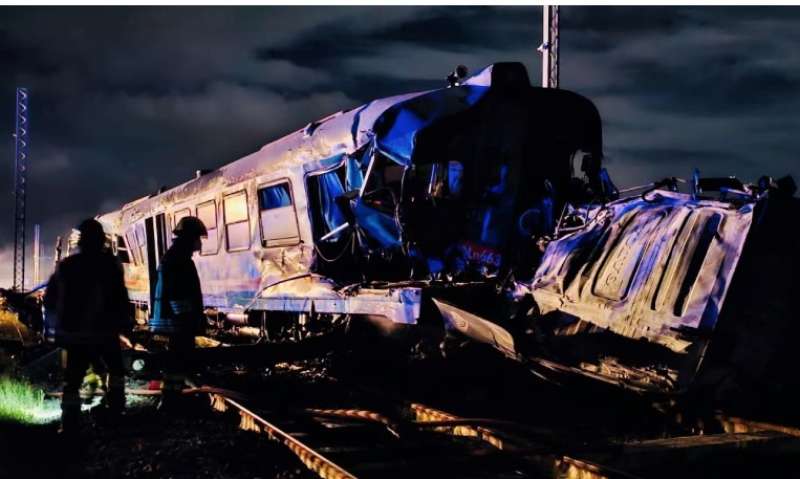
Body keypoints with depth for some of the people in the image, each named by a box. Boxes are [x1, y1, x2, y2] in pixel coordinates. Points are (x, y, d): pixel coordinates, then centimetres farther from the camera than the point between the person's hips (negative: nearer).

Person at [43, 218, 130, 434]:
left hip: (73, 331, 3)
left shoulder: (66, 266, 5)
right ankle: (115, 408, 19)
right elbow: (120, 297, -12)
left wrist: (50, 326, 18)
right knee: (116, 369, 20)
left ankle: (70, 422, 0)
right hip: (104, 330, -3)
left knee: (73, 377, 6)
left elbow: (50, 299, 9)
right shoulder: (110, 264, -8)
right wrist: (125, 321, -2)